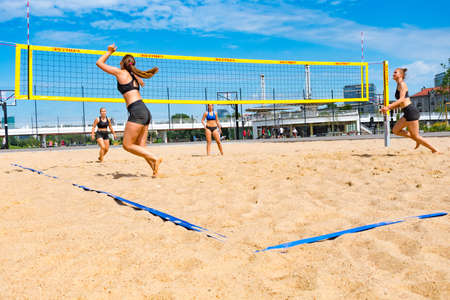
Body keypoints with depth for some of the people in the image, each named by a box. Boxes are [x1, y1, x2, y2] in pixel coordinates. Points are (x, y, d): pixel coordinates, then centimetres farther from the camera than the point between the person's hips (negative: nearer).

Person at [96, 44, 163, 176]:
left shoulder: (120, 72, 4)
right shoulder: (134, 75, 23)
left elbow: (99, 63, 15)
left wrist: (109, 52, 26)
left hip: (137, 111, -8)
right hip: (145, 112, 8)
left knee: (127, 145, -5)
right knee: (140, 147, 7)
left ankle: (155, 159, -13)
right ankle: (155, 169, -3)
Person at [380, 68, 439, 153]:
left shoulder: (402, 84, -9)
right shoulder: (399, 85, 18)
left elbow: (401, 99, -21)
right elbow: (400, 103, 21)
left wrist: (388, 107, -25)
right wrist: (388, 108, 12)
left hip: (411, 111, -9)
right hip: (407, 113, 9)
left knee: (416, 136, -3)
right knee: (395, 130, 9)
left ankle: (435, 150, 9)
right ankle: (417, 140, 13)